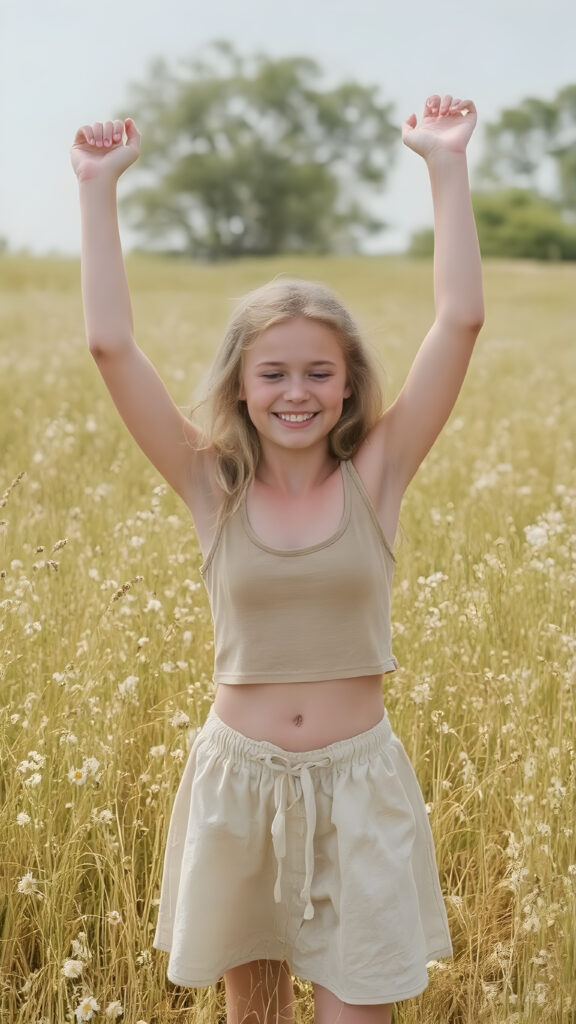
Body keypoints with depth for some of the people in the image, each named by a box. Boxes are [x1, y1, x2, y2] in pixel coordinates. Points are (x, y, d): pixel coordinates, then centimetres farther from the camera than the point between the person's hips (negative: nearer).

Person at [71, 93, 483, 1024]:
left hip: (359, 782, -1)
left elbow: (461, 320, -12)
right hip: (237, 780, 1)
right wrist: (99, 187, -12)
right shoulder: (214, 487, -4)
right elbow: (110, 344, -11)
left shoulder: (375, 476, -5)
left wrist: (448, 164, -13)